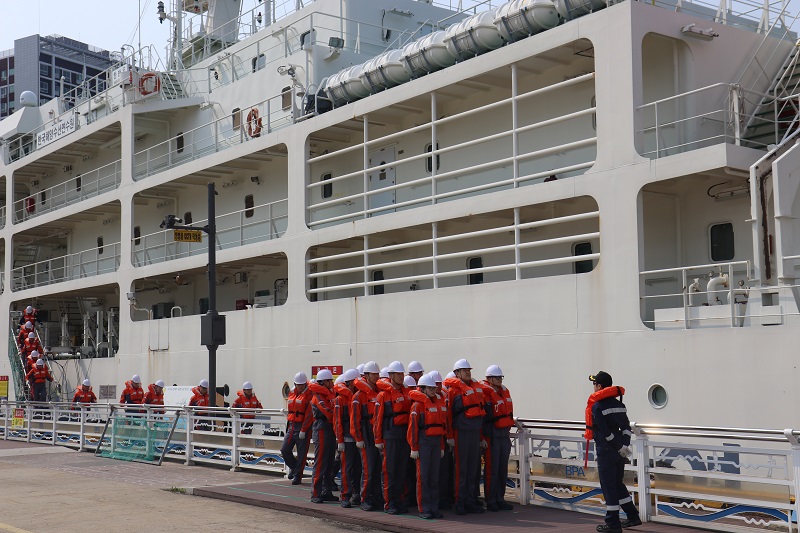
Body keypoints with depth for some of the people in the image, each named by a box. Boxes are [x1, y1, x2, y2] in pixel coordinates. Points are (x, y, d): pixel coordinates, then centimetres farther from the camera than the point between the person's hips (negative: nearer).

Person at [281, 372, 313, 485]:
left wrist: (303, 430, -18)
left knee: (301, 454, 1)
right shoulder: (291, 394, 13)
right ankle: (294, 467, 27)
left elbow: (309, 414, -15)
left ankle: (297, 475, 10)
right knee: (285, 450, 4)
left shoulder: (309, 395, -9)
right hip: (291, 426, 6)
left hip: (302, 428, -6)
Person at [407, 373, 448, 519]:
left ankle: (434, 507, 15)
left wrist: (442, 446, 17)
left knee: (434, 476, 9)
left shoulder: (439, 402, 13)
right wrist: (414, 448, -13)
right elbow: (413, 426, -10)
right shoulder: (418, 404, -6)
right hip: (423, 441, -6)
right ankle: (424, 509, 2)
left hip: (436, 441, 6)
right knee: (423, 476, -2)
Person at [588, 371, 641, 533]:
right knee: (618, 483, 19)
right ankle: (633, 516, 21)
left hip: (606, 451, -7)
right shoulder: (619, 404, 10)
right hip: (620, 452, 7)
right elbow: (626, 427, 6)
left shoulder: (596, 406, -13)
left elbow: (606, 432, -17)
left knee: (608, 486, 0)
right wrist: (624, 446, 0)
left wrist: (621, 449, -11)